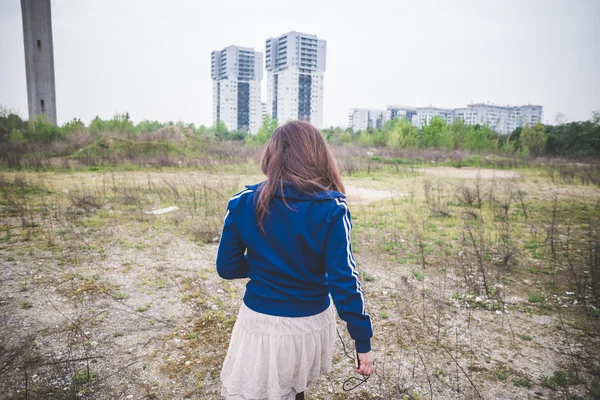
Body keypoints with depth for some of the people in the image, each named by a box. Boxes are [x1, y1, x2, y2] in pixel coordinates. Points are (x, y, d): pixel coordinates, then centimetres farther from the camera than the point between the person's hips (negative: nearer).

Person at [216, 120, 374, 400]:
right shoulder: (331, 208, -15)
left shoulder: (243, 202, -11)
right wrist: (362, 340, -8)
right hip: (311, 324, 1)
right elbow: (344, 280, -17)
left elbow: (227, 267, -3)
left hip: (260, 324, -1)